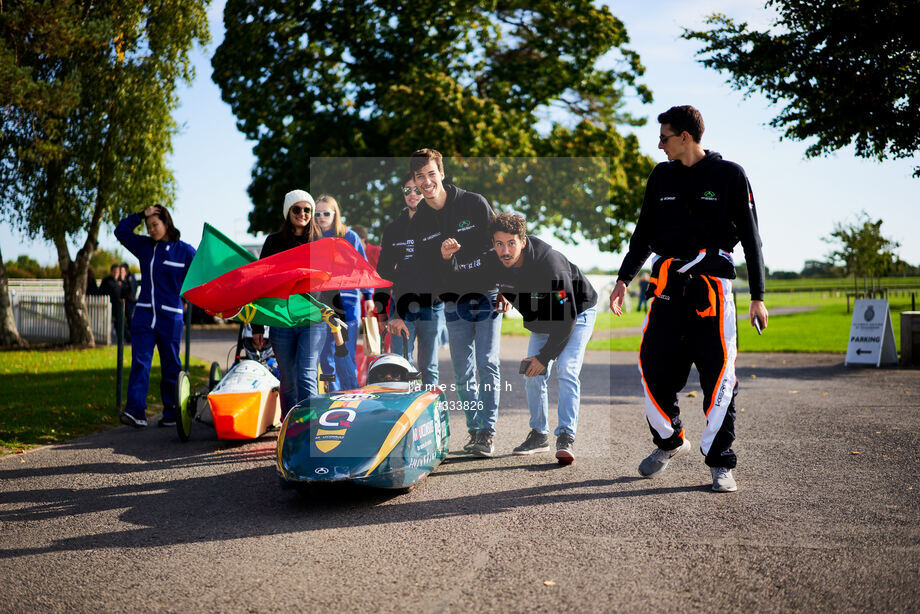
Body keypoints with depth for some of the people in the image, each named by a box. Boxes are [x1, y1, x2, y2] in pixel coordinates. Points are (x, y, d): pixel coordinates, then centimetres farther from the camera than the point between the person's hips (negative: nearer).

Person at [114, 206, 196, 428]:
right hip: (144, 315, 3)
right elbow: (121, 231, 15)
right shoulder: (144, 247, 12)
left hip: (169, 317, -3)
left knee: (170, 367, 5)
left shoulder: (184, 251, 0)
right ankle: (135, 412, -15)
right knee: (140, 362, -9)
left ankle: (172, 414, 13)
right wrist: (140, 215, 6)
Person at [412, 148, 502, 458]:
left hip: (486, 296, -3)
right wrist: (441, 256, -15)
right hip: (453, 302, 3)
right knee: (463, 373, 4)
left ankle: (487, 433, -3)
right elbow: (424, 272, 3)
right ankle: (474, 429, 15)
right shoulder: (419, 221, 4)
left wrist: (503, 291, -13)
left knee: (487, 365, -8)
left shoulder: (475, 204, -6)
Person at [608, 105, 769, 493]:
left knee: (719, 375, -5)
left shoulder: (729, 176, 1)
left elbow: (750, 238, 3)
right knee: (654, 369, -1)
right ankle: (669, 442, 22)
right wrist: (624, 279, 8)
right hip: (668, 284, 4)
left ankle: (720, 463, 7)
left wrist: (757, 297, -2)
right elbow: (644, 231, 18)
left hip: (712, 287, -3)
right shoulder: (662, 176, 13)